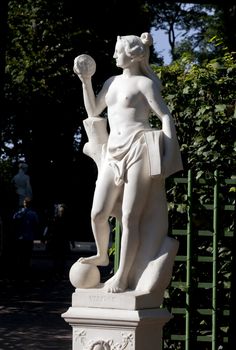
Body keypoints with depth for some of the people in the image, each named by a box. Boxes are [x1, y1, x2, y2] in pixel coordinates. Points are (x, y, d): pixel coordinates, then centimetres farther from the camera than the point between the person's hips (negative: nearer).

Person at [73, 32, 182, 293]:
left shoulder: (144, 83, 1)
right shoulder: (112, 82, 20)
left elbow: (166, 117, -2)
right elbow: (93, 112, 29)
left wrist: (170, 153, -12)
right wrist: (86, 81, 17)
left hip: (140, 148, -6)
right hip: (114, 152, 6)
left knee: (130, 217, -7)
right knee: (98, 213, 1)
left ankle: (122, 276, -2)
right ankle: (102, 255, 28)